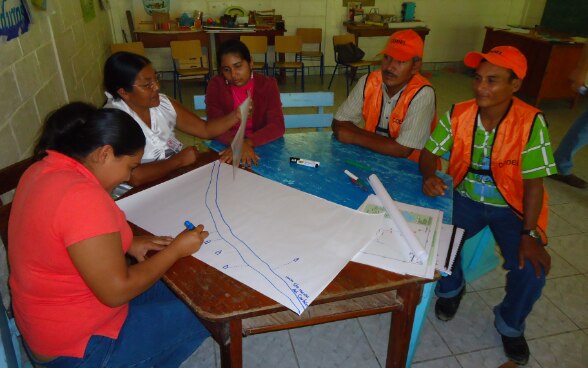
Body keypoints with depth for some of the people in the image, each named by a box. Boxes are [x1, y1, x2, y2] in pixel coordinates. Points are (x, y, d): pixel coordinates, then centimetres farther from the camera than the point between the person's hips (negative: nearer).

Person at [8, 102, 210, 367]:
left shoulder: (44, 168, -2)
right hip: (77, 345, -9)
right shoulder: (82, 196, -32)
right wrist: (177, 249, -16)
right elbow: (117, 291, -28)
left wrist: (127, 244, 0)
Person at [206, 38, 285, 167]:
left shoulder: (268, 84, -3)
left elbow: (277, 126, -13)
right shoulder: (216, 85, -2)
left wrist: (248, 142, -29)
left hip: (262, 147, 1)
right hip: (226, 147, 0)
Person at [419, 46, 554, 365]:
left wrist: (529, 235, -22)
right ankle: (451, 288, 15)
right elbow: (429, 152, -3)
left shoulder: (530, 123, -20)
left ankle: (510, 324, 16)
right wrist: (429, 176, -26)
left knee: (531, 270, -20)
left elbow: (533, 184, -16)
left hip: (512, 205, -1)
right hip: (466, 197, 2)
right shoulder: (458, 115, -12)